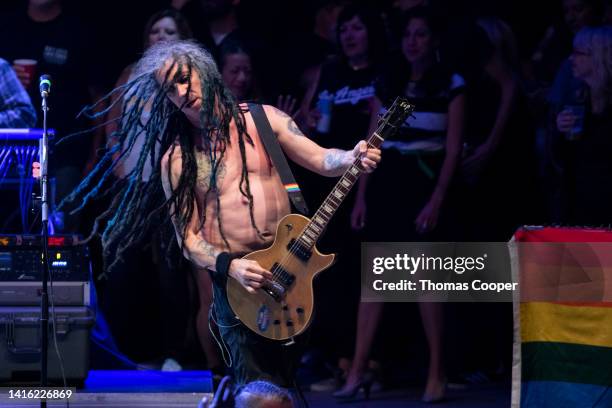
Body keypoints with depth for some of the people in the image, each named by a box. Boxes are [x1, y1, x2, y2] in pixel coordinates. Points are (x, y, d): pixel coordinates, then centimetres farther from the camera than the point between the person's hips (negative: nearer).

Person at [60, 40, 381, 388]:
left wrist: (353, 158, -20)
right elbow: (188, 237, 0)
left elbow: (322, 160, 2)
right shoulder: (175, 161, 2)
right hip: (235, 281, -2)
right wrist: (230, 267, -17)